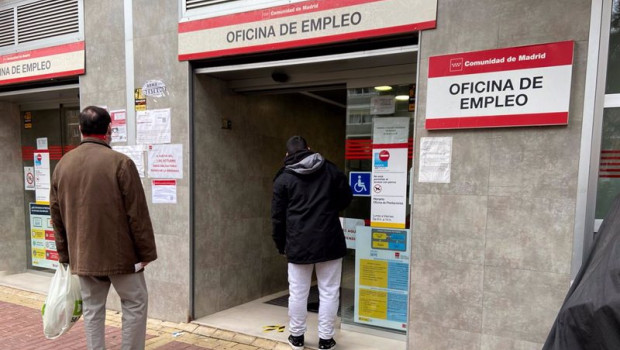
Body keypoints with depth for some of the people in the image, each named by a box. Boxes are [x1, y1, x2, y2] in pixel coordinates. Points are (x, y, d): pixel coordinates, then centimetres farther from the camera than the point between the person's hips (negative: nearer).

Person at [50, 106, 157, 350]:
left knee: (92, 308, 15)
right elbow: (137, 213, -14)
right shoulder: (120, 162, -14)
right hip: (119, 253, -5)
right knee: (135, 303, 9)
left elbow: (56, 214, 10)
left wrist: (65, 254, 18)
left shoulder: (62, 164, 5)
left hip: (82, 255, 6)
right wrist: (146, 252, -6)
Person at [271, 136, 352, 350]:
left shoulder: (283, 178, 1)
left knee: (298, 292, 11)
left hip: (298, 243, 0)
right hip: (329, 241, 0)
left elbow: (278, 217, 2)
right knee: (329, 292, 8)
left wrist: (281, 245, 13)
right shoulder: (329, 169, 3)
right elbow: (346, 198, 10)